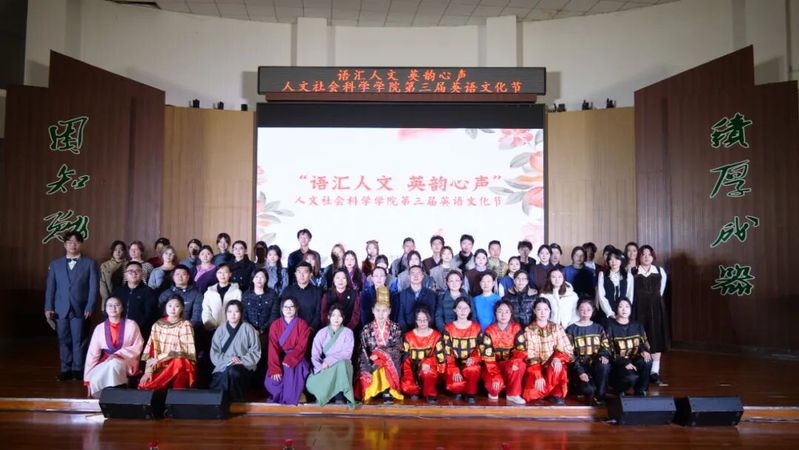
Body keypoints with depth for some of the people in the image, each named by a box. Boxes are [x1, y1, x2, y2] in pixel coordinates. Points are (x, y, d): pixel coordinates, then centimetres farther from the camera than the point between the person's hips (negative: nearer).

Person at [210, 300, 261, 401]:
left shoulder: (247, 328, 2)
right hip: (223, 366, 2)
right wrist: (228, 359, -13)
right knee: (215, 391, -26)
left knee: (231, 371, -36)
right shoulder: (220, 330, 9)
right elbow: (214, 353, 3)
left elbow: (256, 351, 0)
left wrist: (242, 360, -14)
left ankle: (233, 400, -16)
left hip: (244, 366, -1)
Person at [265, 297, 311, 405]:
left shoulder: (302, 324, -2)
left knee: (292, 372, -33)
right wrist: (275, 368, -23)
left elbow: (301, 346, -9)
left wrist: (288, 360, -24)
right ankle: (277, 397, 3)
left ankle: (289, 399, -15)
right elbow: (273, 347, -10)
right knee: (272, 381, -25)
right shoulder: (275, 325, 1)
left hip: (295, 358, -1)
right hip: (279, 358, 1)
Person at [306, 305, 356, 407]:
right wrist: (321, 368, -23)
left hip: (341, 366, -1)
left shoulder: (348, 332, 0)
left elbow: (347, 353, -12)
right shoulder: (322, 333, 3)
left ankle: (340, 395, -26)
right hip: (324, 368, 1)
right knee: (310, 383, -29)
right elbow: (315, 354, -5)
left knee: (342, 363, -39)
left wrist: (329, 361, -22)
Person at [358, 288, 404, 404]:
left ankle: (386, 392, -28)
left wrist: (379, 352, -16)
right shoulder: (367, 329, 5)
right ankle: (387, 392, -18)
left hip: (391, 363, 0)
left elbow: (397, 349, -4)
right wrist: (366, 369, -15)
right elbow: (363, 352, 0)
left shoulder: (395, 328, 5)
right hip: (373, 363, 0)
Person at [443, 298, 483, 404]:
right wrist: (454, 370, -18)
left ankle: (470, 395, -9)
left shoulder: (476, 327, 4)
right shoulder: (449, 328, 1)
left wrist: (473, 359, -19)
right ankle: (458, 391, 9)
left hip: (470, 364, 1)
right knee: (455, 386, -29)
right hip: (455, 364, -1)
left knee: (473, 370, -36)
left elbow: (481, 349, 4)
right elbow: (447, 353, -4)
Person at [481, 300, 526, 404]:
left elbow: (521, 349, -9)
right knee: (495, 384, -33)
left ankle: (513, 394, -14)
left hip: (509, 364, 2)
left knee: (521, 365, -34)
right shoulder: (489, 331, -11)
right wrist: (495, 376, -25)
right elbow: (487, 356, -15)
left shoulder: (516, 328, -4)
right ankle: (494, 392, 8)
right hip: (494, 365, -2)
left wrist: (516, 361, -32)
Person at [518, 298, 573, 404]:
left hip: (553, 366, 1)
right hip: (536, 368, 0)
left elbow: (568, 350, -4)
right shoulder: (529, 330, -3)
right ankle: (549, 390, 8)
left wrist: (558, 358, -26)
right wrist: (538, 376, -22)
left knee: (556, 367, -36)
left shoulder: (557, 328, 2)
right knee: (531, 394, -24)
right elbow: (530, 356, -11)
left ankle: (556, 394, -9)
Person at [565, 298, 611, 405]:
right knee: (588, 389, -31)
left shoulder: (598, 328, 14)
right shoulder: (571, 329, 3)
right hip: (579, 366, -3)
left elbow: (605, 346, 6)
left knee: (604, 365, -35)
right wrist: (580, 371, -17)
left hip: (596, 364, 3)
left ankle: (599, 395, -15)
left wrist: (603, 355, -19)